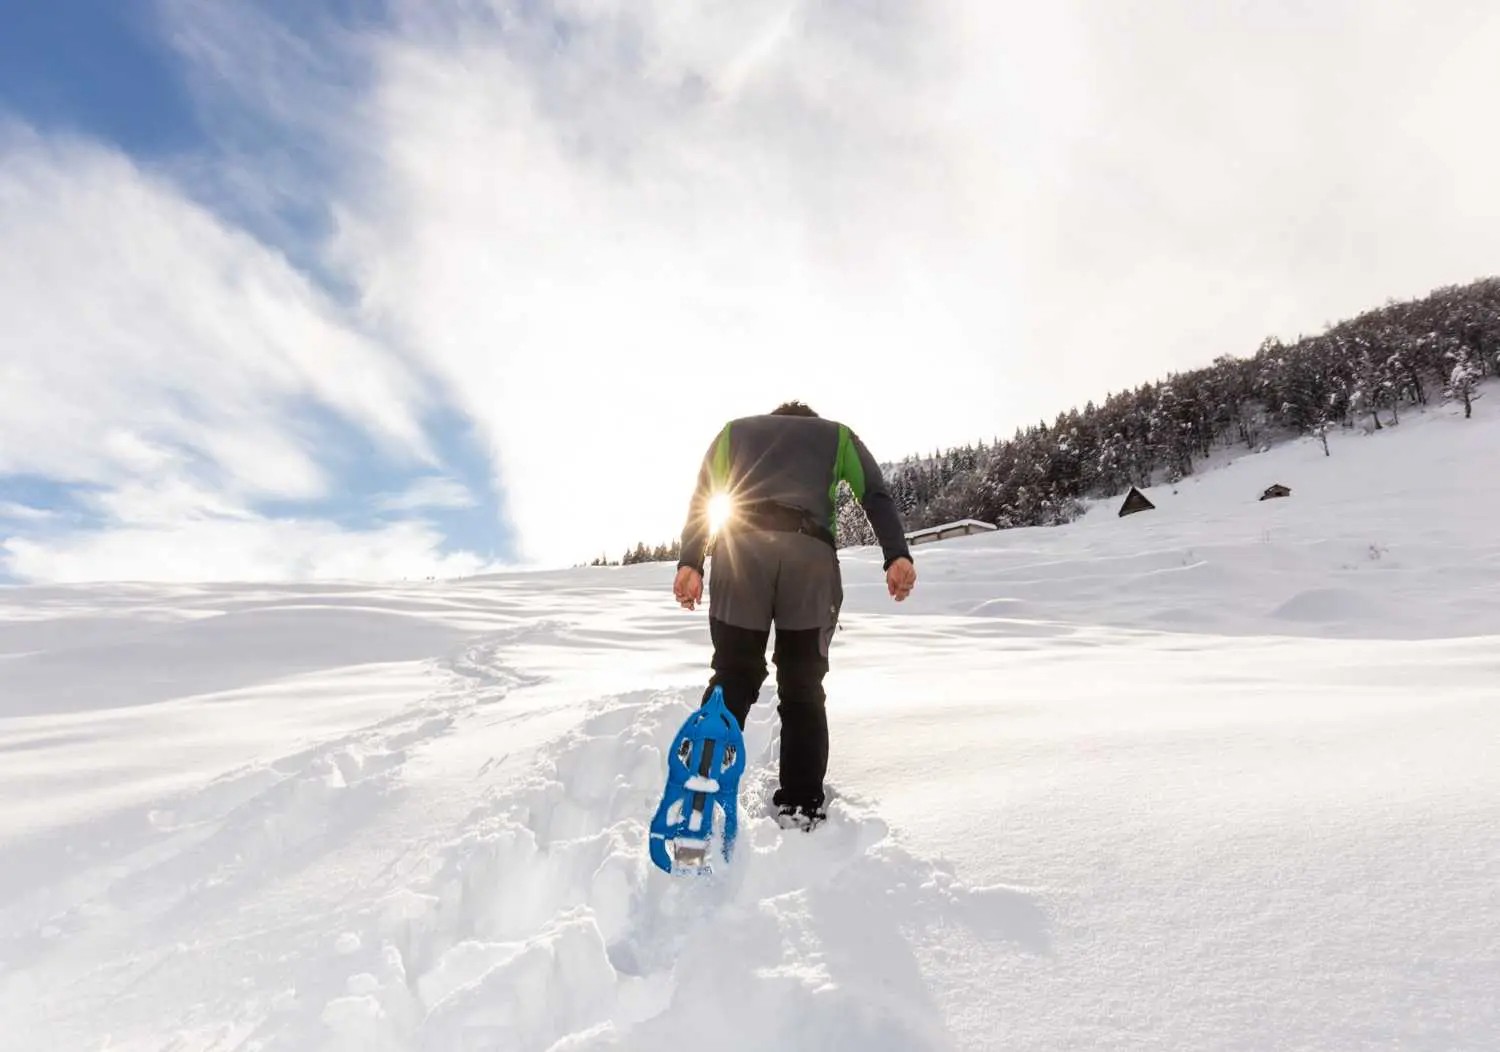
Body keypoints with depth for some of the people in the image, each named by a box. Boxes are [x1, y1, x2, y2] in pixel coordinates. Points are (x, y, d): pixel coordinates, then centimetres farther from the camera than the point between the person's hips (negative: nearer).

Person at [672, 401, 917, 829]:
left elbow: (701, 496, 16)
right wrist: (897, 555, 0)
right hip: (809, 553, 0)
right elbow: (876, 494, 12)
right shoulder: (836, 434, 29)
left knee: (732, 682, 9)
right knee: (803, 691, 10)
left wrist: (690, 562, 7)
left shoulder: (734, 429, 32)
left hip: (740, 549, 1)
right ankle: (799, 808, 11)